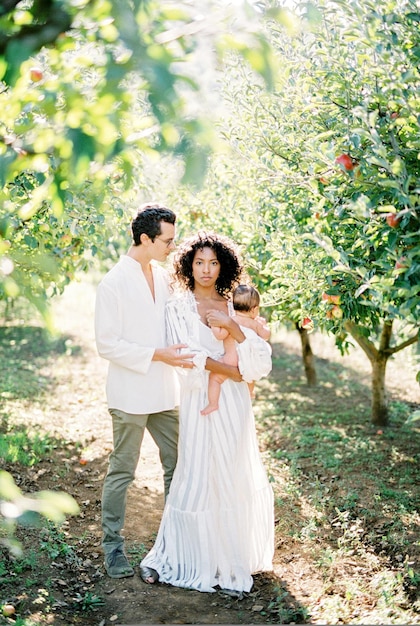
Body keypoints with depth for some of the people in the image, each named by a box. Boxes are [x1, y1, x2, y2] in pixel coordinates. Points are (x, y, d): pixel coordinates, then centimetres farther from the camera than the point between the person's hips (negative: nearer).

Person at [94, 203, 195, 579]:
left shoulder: (163, 276, 7)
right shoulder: (114, 284, -13)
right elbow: (107, 344, -16)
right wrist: (157, 355, -21)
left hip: (165, 392, 7)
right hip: (131, 395, -6)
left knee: (179, 466, 13)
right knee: (122, 471, 6)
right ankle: (112, 545, 21)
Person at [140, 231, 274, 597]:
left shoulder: (235, 307, 8)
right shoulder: (178, 307, 1)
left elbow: (260, 360, -3)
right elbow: (188, 361, -9)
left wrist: (232, 326, -16)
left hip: (235, 405, 3)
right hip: (200, 404, -3)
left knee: (238, 480, 8)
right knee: (199, 480, 0)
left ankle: (237, 558, 25)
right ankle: (171, 557, 16)